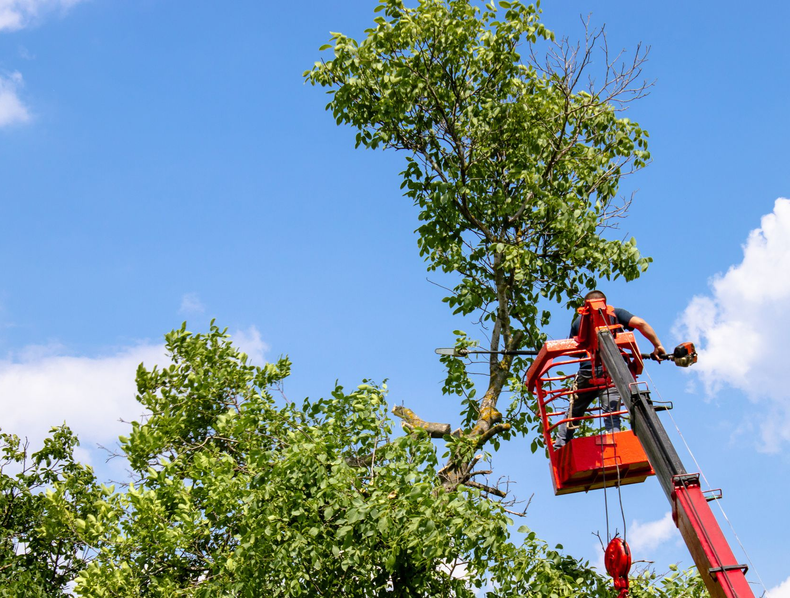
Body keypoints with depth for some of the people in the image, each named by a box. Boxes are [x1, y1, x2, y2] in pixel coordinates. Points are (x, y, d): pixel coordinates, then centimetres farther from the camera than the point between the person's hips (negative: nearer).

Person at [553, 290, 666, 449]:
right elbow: (640, 323, -2)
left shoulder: (578, 320, 20)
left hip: (586, 372, 2)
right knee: (612, 416, -5)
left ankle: (559, 448, 15)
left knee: (572, 414, 16)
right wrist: (657, 345, 3)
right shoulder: (615, 313, 12)